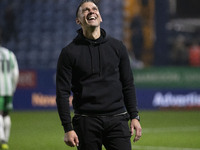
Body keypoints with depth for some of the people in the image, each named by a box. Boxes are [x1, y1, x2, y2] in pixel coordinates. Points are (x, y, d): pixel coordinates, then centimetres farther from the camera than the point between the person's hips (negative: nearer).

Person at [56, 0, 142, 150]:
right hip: (86, 122, -2)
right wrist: (68, 128, -9)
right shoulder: (69, 52, 2)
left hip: (117, 120, 2)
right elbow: (63, 93, -1)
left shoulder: (117, 46, 10)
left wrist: (134, 116, 5)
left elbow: (128, 85, 13)